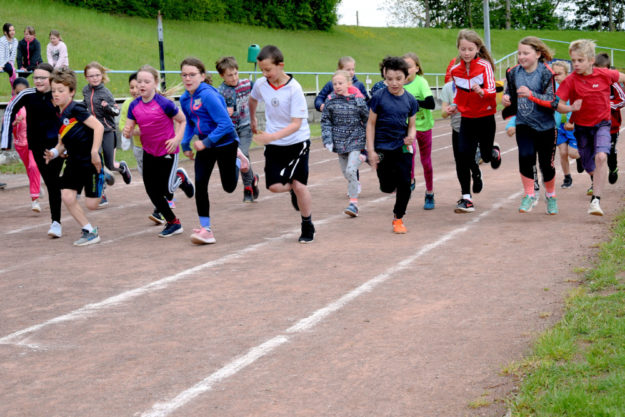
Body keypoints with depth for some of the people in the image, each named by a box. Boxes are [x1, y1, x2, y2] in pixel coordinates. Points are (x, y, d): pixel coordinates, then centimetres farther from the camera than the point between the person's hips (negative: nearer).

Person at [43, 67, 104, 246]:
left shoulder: (76, 109, -14)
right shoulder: (59, 116, 10)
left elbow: (98, 126, -21)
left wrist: (94, 152, -24)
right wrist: (54, 153, -5)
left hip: (90, 162, -7)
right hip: (73, 162, 7)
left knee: (91, 204, -6)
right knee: (67, 197, -6)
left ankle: (105, 178, 24)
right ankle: (89, 231, 7)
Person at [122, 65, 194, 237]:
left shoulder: (164, 104, -18)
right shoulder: (134, 105, -2)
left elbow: (183, 121, -7)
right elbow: (128, 130, 2)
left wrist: (177, 139, -19)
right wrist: (127, 132, -22)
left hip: (167, 151, -5)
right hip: (148, 152, 5)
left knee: (166, 190, -8)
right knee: (152, 191, 5)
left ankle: (180, 178, 28)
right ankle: (173, 223, 24)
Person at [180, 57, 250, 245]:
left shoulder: (208, 95, -24)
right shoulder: (185, 99, 1)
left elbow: (225, 124, -25)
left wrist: (206, 142, -26)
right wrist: (186, 144, 7)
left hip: (225, 143, -6)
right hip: (205, 144, 6)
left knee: (229, 187, 6)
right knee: (200, 184, -5)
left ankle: (237, 160, 38)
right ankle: (205, 229, 1)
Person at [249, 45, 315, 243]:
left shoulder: (294, 89, -22)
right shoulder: (261, 84, -7)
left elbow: (296, 124, -26)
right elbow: (253, 99, 19)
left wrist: (272, 136, -37)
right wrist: (253, 121, 31)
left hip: (297, 141, -4)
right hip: (274, 144, 4)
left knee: (299, 184, -6)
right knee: (274, 186, -6)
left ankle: (308, 227, 13)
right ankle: (293, 189, 29)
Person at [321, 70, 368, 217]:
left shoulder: (358, 100, -5)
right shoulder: (331, 101, 0)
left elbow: (367, 119, 4)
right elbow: (326, 121, 5)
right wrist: (327, 140, -6)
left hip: (355, 140, -3)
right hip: (339, 141, 4)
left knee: (351, 171, -15)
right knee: (346, 172, 10)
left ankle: (354, 203, -11)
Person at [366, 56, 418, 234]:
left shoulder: (410, 100, 0)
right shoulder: (379, 97, -7)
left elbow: (411, 125, 9)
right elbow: (371, 124, -3)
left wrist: (411, 136, -15)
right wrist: (371, 151, -7)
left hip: (403, 147, 2)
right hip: (382, 148, -2)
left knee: (405, 183, -5)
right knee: (387, 187, 1)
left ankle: (398, 218, 13)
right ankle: (393, 182, 39)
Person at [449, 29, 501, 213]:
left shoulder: (485, 66, -12)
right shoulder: (455, 70, 0)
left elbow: (492, 91, -22)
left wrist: (481, 92, -41)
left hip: (485, 117, -2)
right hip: (466, 119, 3)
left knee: (486, 156, 10)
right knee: (463, 156, -10)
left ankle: (493, 151, 50)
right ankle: (466, 198, -1)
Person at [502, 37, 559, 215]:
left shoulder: (546, 73, -13)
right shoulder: (514, 72, 1)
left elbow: (553, 102, -17)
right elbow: (509, 91, 18)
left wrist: (531, 94, -29)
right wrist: (506, 98, -6)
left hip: (545, 125, -2)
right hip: (523, 124, 3)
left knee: (546, 165, 7)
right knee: (525, 157, -18)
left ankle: (551, 196, 32)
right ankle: (529, 196, -2)